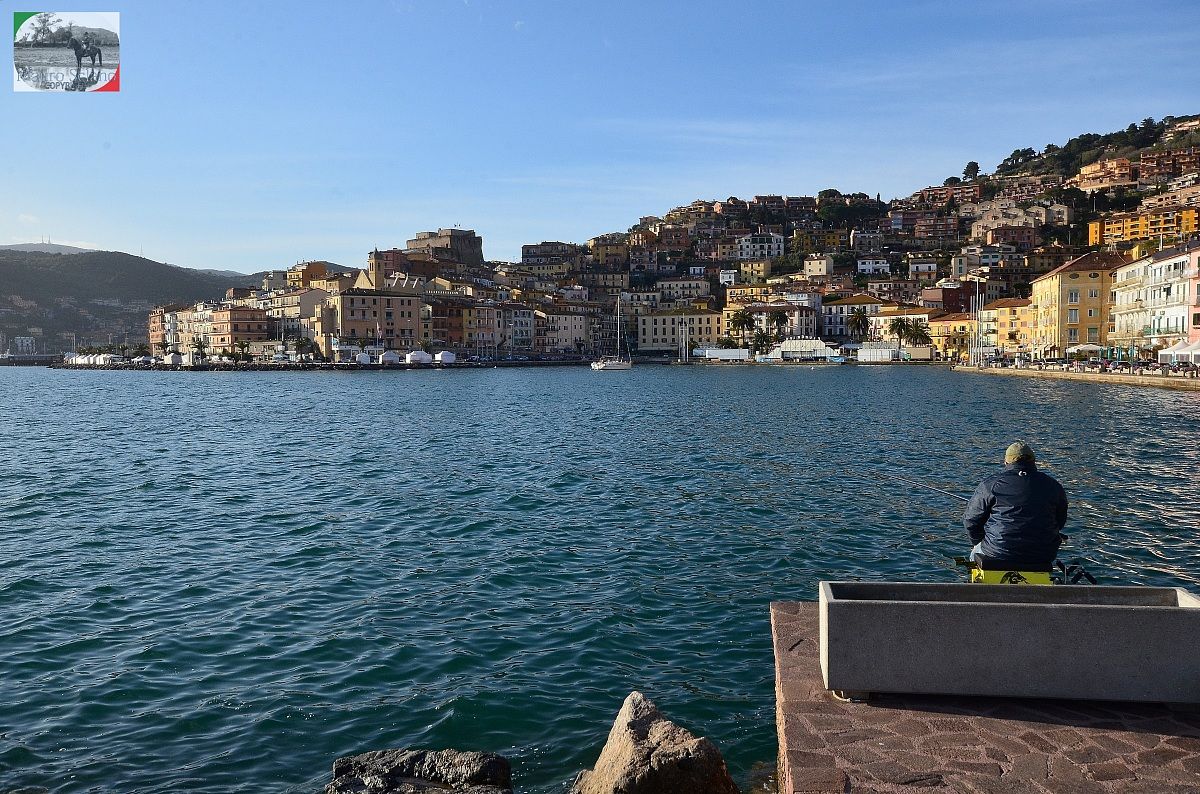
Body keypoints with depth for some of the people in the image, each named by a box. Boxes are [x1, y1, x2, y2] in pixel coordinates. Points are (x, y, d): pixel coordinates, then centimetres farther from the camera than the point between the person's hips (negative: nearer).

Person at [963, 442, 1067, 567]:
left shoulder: (990, 485, -6)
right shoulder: (1053, 486, 4)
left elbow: (971, 519, 0)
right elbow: (1060, 522, 17)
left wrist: (980, 542, 18)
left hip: (998, 553, -3)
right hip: (1042, 559, 3)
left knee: (975, 554, 27)